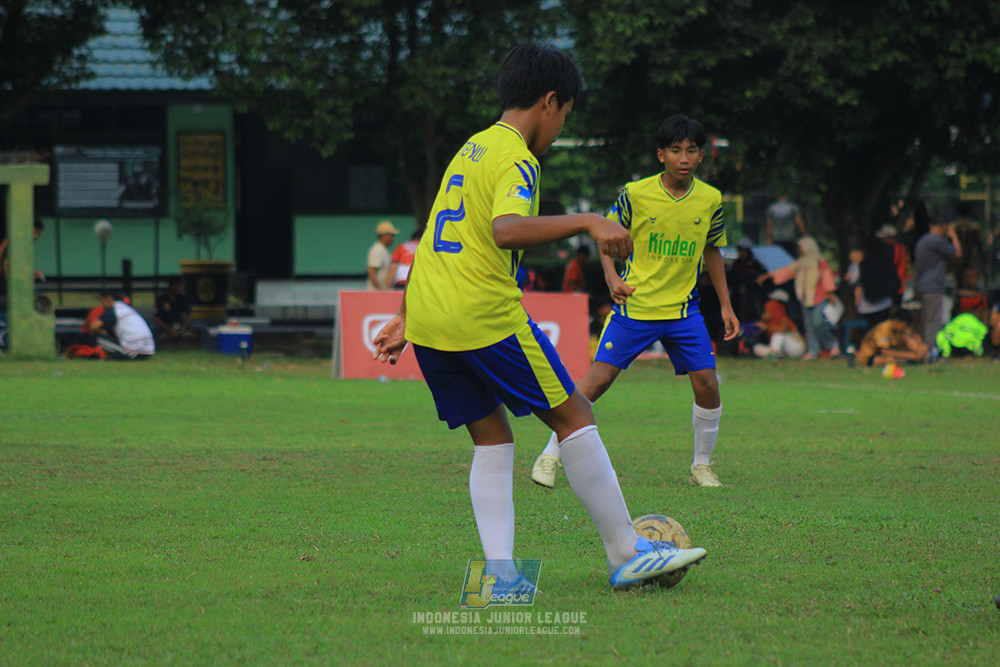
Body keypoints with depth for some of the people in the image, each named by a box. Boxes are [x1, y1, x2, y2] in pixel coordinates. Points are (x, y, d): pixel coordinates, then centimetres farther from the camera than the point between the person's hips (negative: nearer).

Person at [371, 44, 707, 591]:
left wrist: (404, 319, 28)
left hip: (428, 320, 9)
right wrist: (587, 223, -32)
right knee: (574, 416, 1)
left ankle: (499, 573, 1)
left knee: (491, 439, 13)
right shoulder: (516, 160, -8)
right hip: (486, 316, -8)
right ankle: (627, 556, 3)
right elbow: (506, 230, -29)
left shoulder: (471, 149, 19)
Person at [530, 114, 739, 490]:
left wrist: (726, 306, 12)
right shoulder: (636, 195, -10)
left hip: (683, 308, 3)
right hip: (635, 304, -3)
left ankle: (702, 466, 13)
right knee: (599, 378, -10)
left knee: (707, 384, -7)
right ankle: (550, 456, 0)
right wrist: (613, 279, -18)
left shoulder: (710, 200, 0)